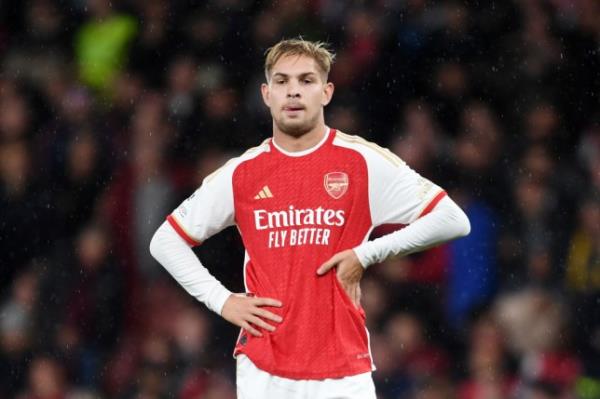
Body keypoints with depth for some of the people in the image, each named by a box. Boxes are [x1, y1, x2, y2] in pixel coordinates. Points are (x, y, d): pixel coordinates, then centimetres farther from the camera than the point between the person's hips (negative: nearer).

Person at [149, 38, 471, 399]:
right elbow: (166, 241, 16)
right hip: (262, 370, 2)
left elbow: (453, 220, -1)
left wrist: (366, 254, -5)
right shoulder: (240, 173, 7)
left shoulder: (364, 162, 1)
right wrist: (220, 299, 4)